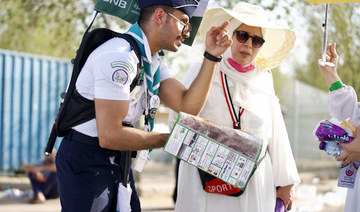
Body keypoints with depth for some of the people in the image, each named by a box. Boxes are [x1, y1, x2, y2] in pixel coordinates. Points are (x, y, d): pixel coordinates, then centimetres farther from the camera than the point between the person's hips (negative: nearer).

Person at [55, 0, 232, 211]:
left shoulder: (153, 60, 9)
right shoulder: (119, 57, -23)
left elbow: (188, 106, 0)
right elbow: (109, 135, -26)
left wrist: (211, 56, -6)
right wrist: (169, 140, -18)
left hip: (117, 160, 9)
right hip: (86, 162, -9)